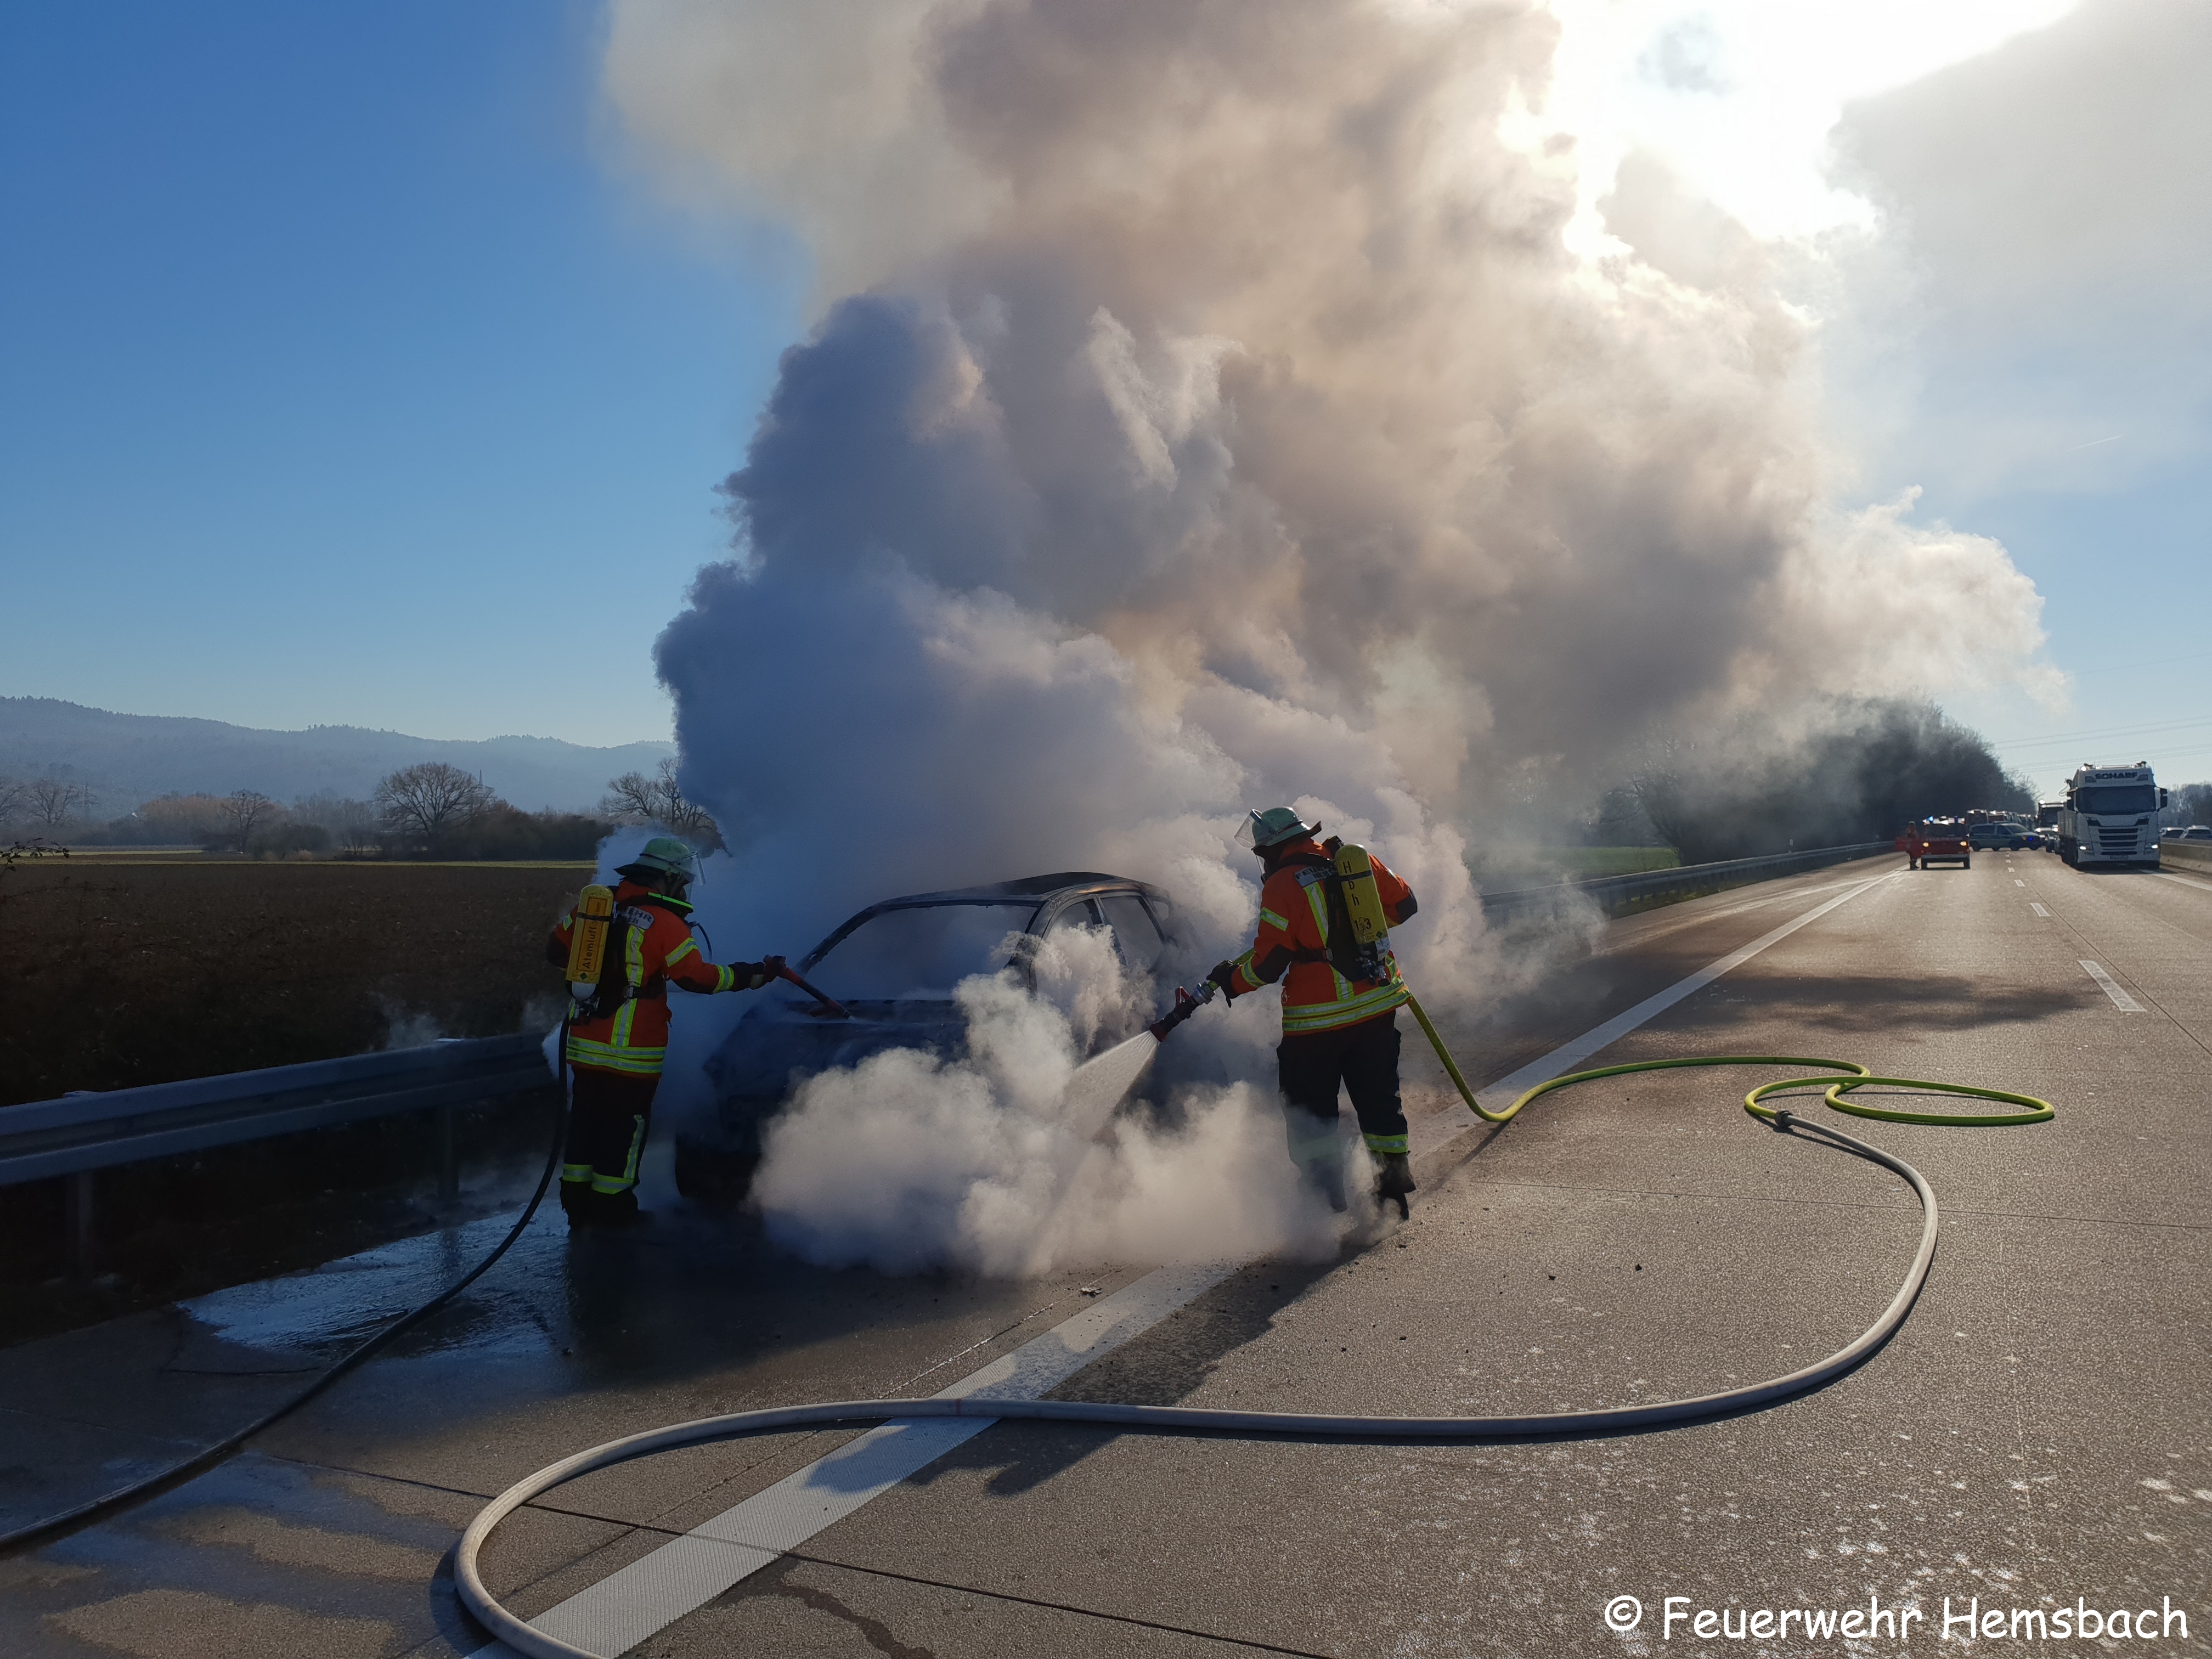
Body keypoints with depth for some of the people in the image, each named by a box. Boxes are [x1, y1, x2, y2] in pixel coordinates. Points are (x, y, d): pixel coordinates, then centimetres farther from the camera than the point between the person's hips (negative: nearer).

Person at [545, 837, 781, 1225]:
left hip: (585, 1045, 6)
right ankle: (610, 1206, 14)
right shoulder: (664, 923, -14)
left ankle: (577, 1203, 27)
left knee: (585, 1121, 17)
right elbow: (700, 977, -14)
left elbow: (556, 951, 13)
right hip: (632, 1052, -6)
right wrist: (758, 974, -6)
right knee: (625, 1127, 7)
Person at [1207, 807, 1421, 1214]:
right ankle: (1394, 1184, 23)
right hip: (1379, 1006, 6)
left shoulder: (1281, 886, -13)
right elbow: (1404, 905, 12)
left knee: (1310, 1109, 9)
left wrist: (1229, 981, 3)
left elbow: (1268, 964, -14)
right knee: (1379, 1096, 18)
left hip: (1317, 1018, -5)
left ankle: (1327, 1201, 13)